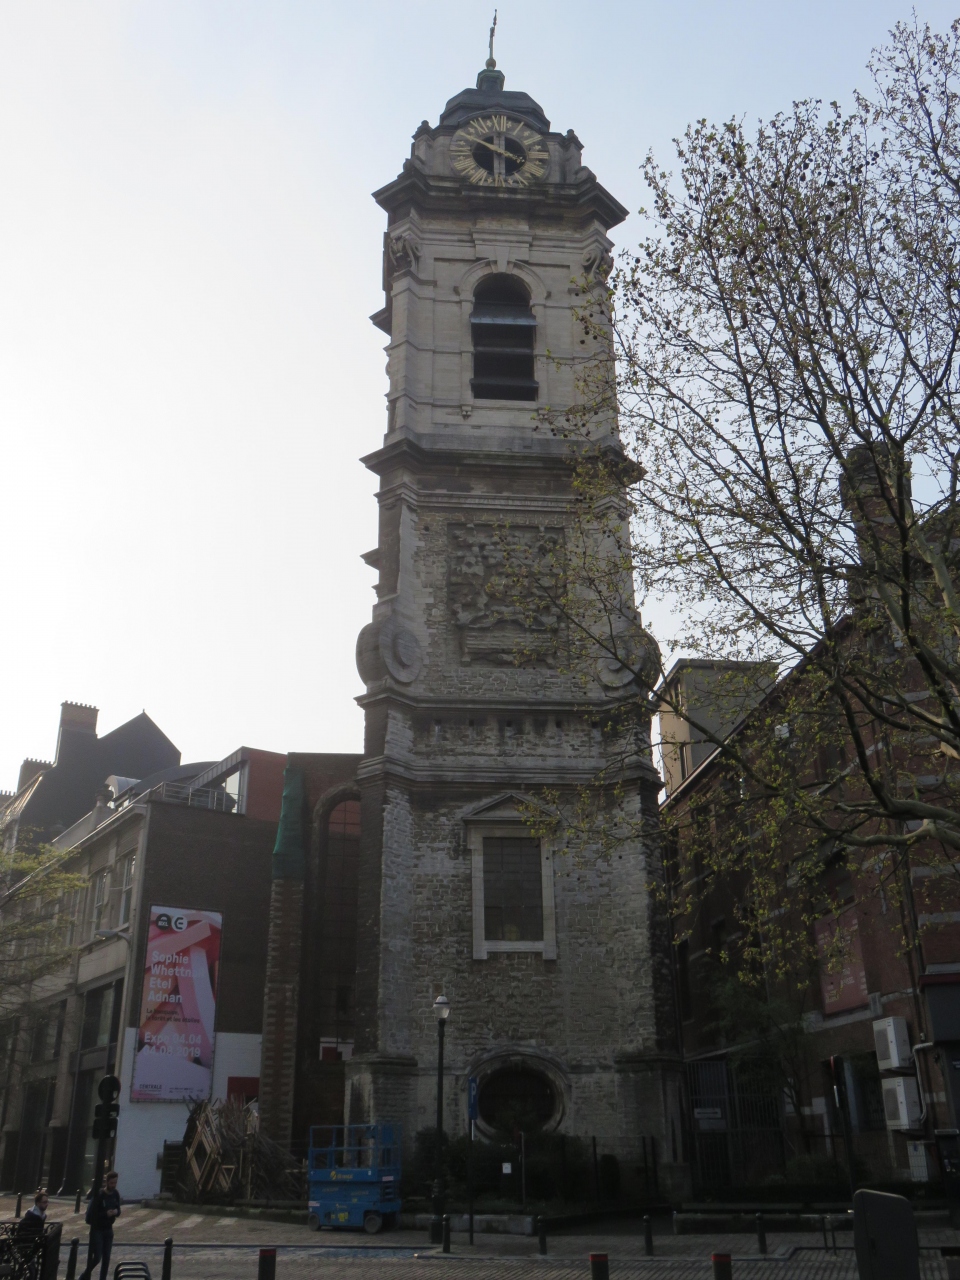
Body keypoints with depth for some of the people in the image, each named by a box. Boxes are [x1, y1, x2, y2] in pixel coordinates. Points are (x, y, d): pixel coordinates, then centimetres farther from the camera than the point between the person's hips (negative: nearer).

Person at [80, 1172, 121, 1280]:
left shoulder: (116, 1194, 0)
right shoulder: (99, 1194, -17)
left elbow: (118, 1211, 8)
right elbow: (92, 1213, -19)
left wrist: (116, 1212, -14)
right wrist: (106, 1214, -29)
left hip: (109, 1229, 5)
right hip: (97, 1229, -5)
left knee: (106, 1258, 5)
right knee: (97, 1257, -3)